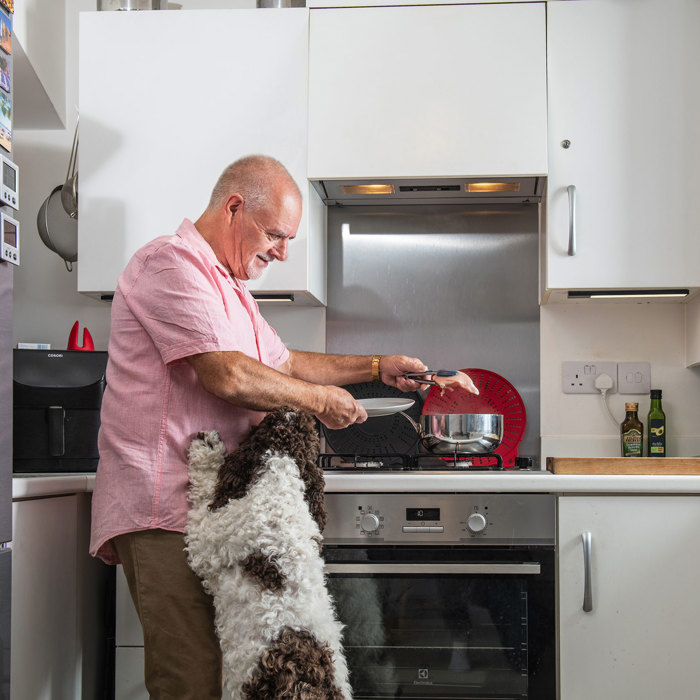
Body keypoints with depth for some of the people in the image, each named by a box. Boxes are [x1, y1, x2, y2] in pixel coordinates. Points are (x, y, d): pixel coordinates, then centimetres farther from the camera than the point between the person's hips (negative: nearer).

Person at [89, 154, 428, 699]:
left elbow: (282, 364, 30)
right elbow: (227, 374, -18)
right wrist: (320, 400, -5)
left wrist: (376, 367, 23)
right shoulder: (170, 263, -9)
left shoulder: (227, 285, 26)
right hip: (164, 509, -10)